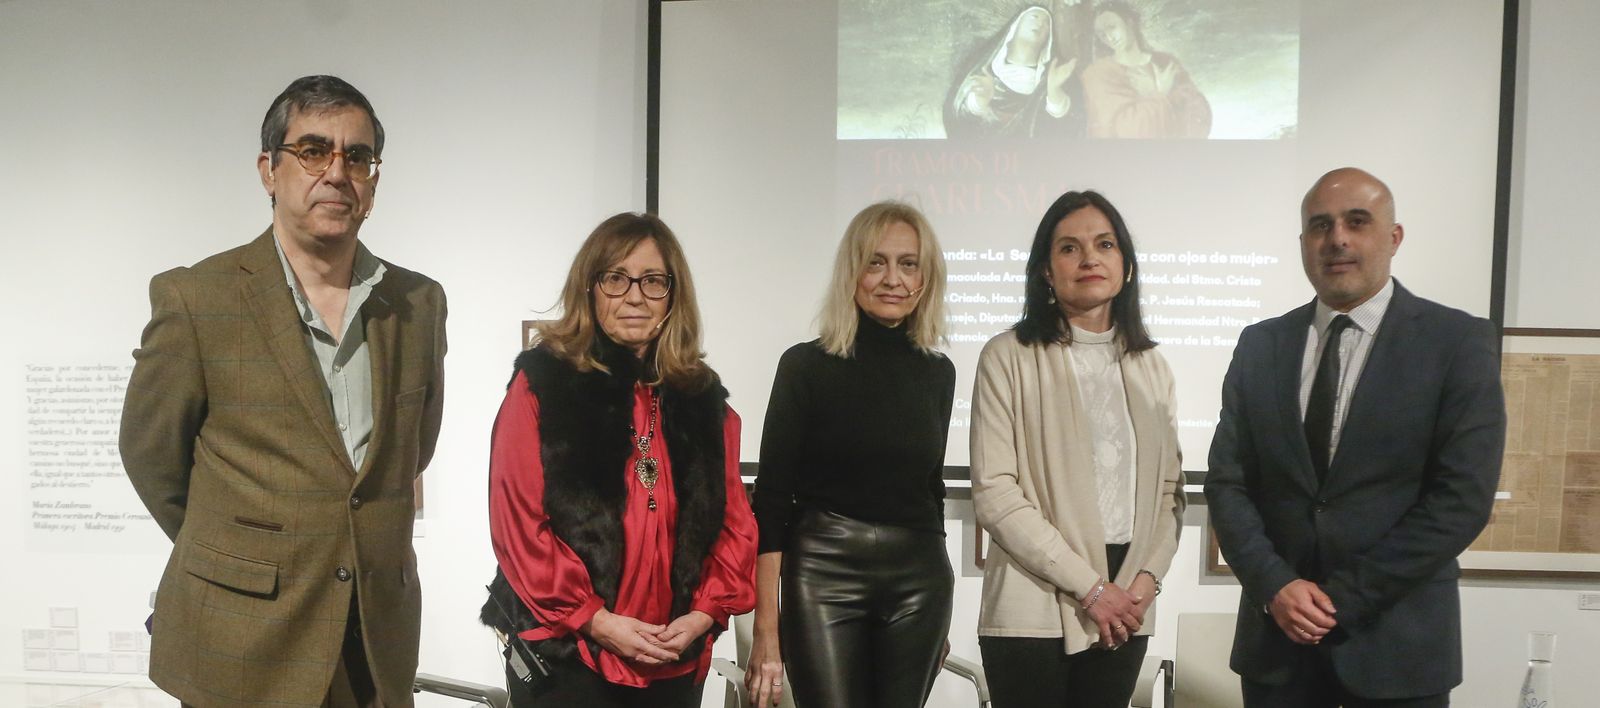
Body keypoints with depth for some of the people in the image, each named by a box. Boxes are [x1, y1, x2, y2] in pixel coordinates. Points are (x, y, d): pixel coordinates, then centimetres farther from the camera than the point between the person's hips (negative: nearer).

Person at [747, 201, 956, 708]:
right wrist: (767, 626, -11)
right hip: (825, 575, -4)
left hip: (919, 582, 4)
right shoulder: (807, 365, -5)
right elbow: (771, 498, -7)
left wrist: (939, 613, 19)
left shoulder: (938, 373, 8)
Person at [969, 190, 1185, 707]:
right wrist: (1089, 586, -12)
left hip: (1126, 609, 4)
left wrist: (1147, 578, -6)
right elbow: (994, 492, -11)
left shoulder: (1151, 366, 12)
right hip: (1033, 608, -4)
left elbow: (1169, 486, 11)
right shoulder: (1009, 357, -4)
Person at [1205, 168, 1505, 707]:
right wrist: (1274, 586, -11)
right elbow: (1227, 481, 3)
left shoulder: (1459, 342, -5)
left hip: (1396, 641, -2)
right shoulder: (1260, 346, 5)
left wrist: (1344, 598, -13)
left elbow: (1462, 497, -11)